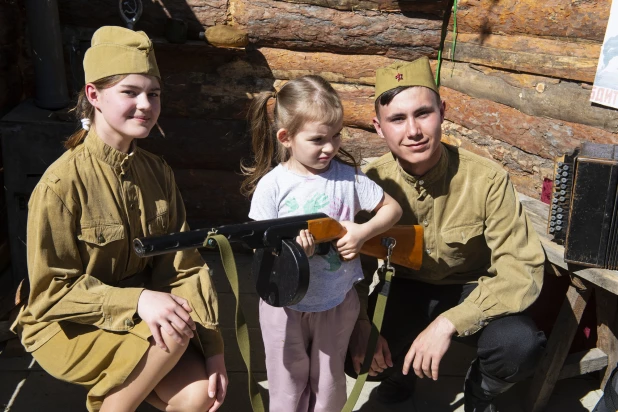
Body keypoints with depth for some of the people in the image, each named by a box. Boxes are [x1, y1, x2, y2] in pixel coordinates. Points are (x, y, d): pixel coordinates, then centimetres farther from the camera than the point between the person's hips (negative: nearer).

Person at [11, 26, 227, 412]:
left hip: (138, 321, 5)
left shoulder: (158, 172, -4)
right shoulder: (62, 184, -21)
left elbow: (185, 267, -5)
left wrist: (213, 349, -11)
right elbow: (51, 292, -18)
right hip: (68, 327, -4)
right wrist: (137, 300, -31)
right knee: (174, 334, -28)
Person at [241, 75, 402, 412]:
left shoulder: (347, 175, -8)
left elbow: (392, 208, 2)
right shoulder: (272, 185, -14)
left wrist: (363, 232, -16)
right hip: (286, 305, -1)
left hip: (337, 302, 2)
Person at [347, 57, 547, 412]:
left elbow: (522, 270, -25)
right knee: (348, 350, -19)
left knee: (521, 345, -31)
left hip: (472, 291, -2)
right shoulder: (372, 183, -16)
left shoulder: (486, 179, -24)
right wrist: (360, 321, -22)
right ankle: (398, 375, 19)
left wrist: (448, 323, -35)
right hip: (407, 290, 2)